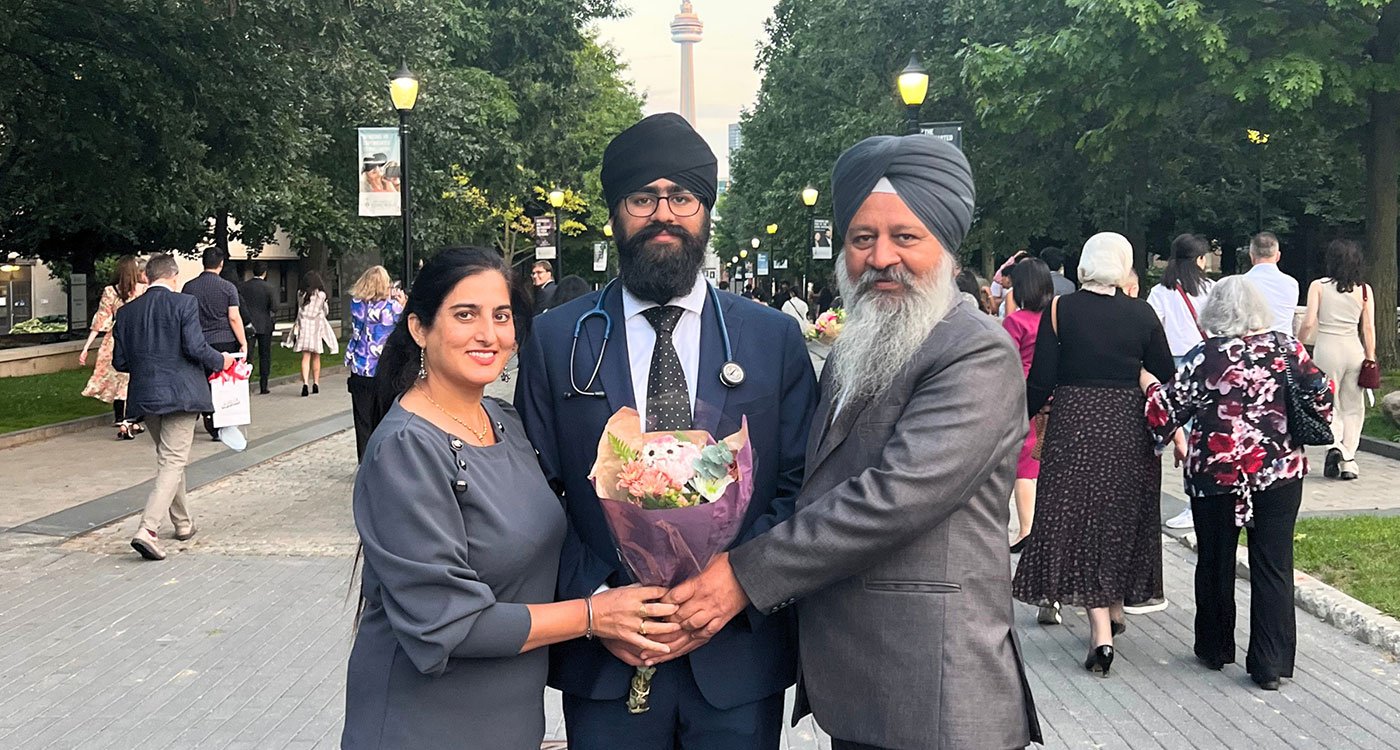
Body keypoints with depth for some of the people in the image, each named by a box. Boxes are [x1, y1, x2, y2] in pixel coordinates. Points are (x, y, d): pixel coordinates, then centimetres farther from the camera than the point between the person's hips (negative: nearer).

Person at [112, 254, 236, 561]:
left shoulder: (127, 311, 6)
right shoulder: (184, 303, -9)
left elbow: (119, 361, 6)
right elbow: (195, 347, -16)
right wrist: (220, 360, 2)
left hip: (144, 396, 6)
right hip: (181, 394, -6)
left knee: (169, 459, 21)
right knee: (172, 462, -5)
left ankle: (183, 524, 31)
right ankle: (147, 530, -18)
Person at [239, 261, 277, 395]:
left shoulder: (244, 286, 1)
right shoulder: (268, 288, -8)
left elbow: (240, 304, -1)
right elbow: (274, 307, -11)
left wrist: (248, 321, 5)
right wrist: (273, 321, 6)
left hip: (249, 325, 2)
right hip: (265, 326, -2)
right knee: (264, 356, 5)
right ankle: (263, 386, 5)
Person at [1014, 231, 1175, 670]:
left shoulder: (1059, 310, -6)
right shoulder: (1142, 314, -1)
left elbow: (1041, 381, -8)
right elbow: (1167, 379, 5)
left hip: (1073, 423, -2)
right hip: (1129, 427, 2)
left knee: (1077, 518, 2)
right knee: (1122, 517, 18)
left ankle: (1100, 631, -7)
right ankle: (1115, 608, 32)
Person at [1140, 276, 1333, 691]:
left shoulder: (1207, 356, -12)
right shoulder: (1288, 347, -2)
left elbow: (1167, 408, -10)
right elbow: (1321, 398, 7)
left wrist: (1148, 381, 8)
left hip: (1218, 474, -2)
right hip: (1281, 470, 2)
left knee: (1216, 562, 14)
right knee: (1273, 565, 6)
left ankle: (1215, 648, 27)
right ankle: (1271, 663, 6)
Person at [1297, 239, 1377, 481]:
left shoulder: (1318, 286, -4)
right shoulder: (1364, 290, 1)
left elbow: (1308, 322, -10)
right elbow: (1369, 329, 1)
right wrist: (1370, 359, 7)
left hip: (1327, 349, -2)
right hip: (1354, 351, 2)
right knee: (1352, 407, 10)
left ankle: (1334, 444, -17)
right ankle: (1348, 463, 9)